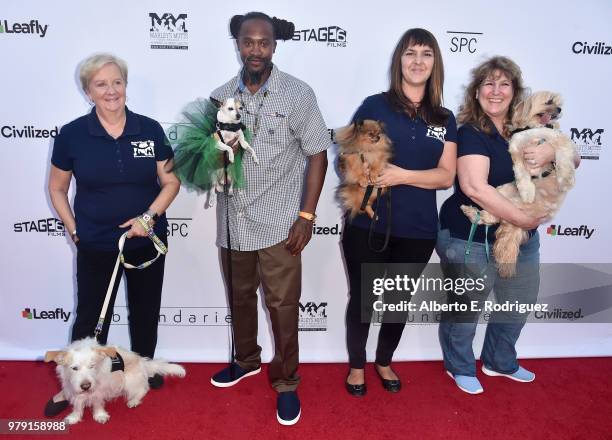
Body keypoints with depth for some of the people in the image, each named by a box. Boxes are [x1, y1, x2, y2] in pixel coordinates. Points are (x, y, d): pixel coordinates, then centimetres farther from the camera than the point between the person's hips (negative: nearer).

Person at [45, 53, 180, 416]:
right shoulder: (72, 135, -7)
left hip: (148, 242, 1)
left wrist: (149, 216, -16)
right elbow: (57, 188, 3)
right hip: (96, 246, -1)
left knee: (146, 311, 18)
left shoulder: (150, 129, -6)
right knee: (91, 316, 12)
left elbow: (171, 182, -2)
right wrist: (74, 231, -3)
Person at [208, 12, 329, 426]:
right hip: (233, 221, 4)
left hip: (278, 222, -4)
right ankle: (247, 359, 42)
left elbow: (317, 155, -4)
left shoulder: (298, 93, -6)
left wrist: (306, 216, -10)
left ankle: (286, 381, 23)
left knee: (283, 305, 3)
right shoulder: (220, 97, 4)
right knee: (239, 296, 19)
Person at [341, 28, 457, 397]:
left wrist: (402, 175, -17)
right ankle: (357, 366, 35)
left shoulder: (445, 119, 5)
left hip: (418, 230, 3)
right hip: (368, 225, -3)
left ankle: (385, 362, 43)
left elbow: (446, 176, -3)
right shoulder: (374, 106, -3)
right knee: (362, 298, 10)